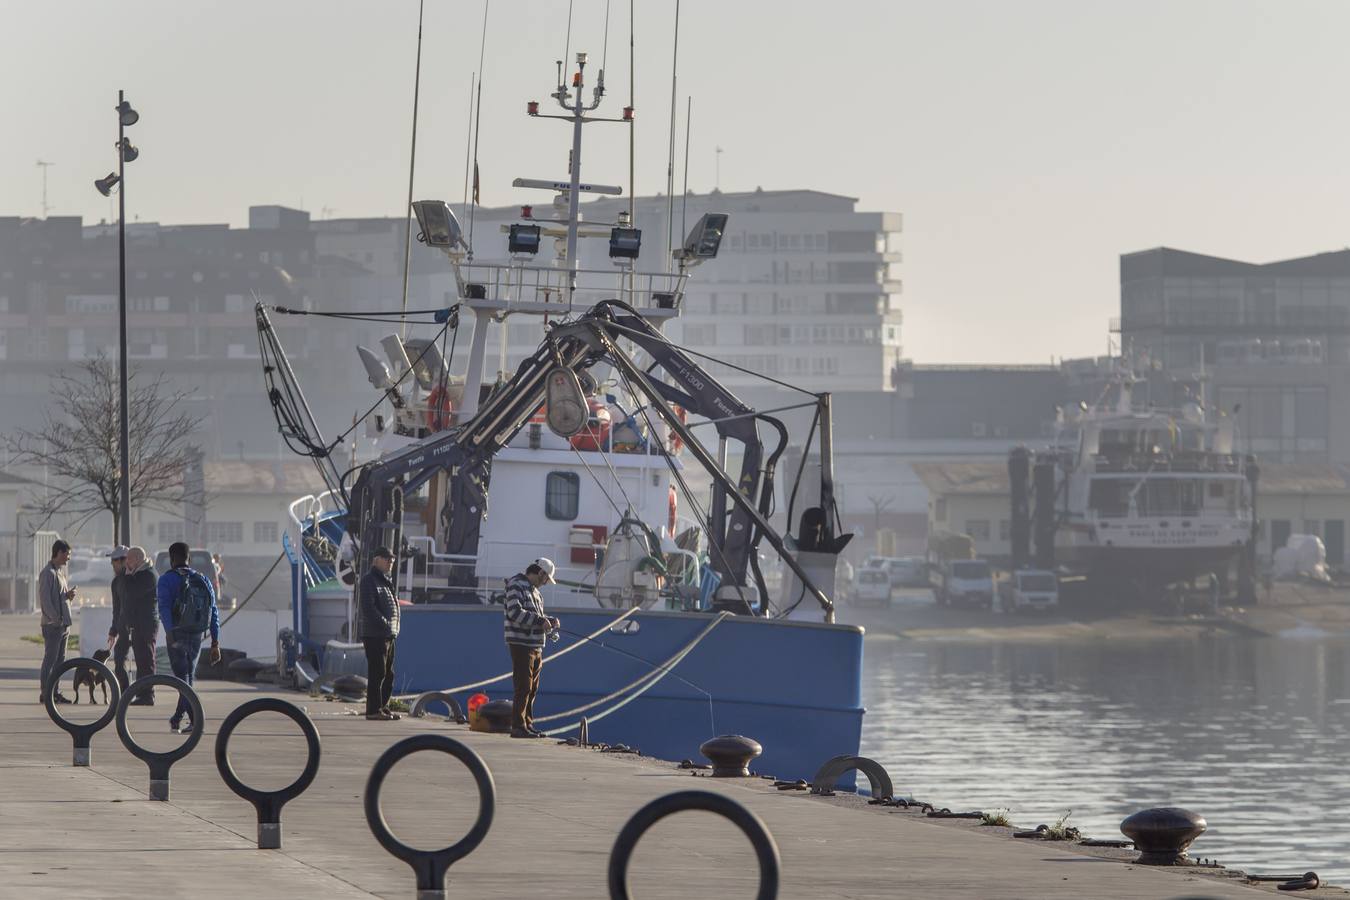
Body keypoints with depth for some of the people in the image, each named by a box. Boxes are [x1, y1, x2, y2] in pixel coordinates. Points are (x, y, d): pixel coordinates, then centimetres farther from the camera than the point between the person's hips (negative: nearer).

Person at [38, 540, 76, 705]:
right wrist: (55, 618, -19)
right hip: (52, 624, -9)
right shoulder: (47, 573, -11)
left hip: (63, 624, 9)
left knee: (60, 660, 10)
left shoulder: (60, 572, 18)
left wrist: (69, 595, 1)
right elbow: (45, 599, -16)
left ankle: (55, 692, 14)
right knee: (50, 659, -7)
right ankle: (45, 693, -4)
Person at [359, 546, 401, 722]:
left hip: (389, 635, 10)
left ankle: (383, 707, 21)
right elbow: (368, 608, -19)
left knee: (388, 674, 14)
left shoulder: (386, 581, 20)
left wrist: (393, 627, 14)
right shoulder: (369, 580, -9)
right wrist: (385, 623, -19)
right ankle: (373, 710, -7)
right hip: (374, 635, -10)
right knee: (377, 673, -9)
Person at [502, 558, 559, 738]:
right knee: (523, 687, -10)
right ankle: (518, 726, -9)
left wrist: (551, 621, 9)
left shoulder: (533, 590, 20)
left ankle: (528, 724, 19)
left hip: (536, 647, 10)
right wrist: (541, 621, -20)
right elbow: (515, 612, -22)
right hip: (521, 644, -10)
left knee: (532, 689, 13)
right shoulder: (516, 586, -9)